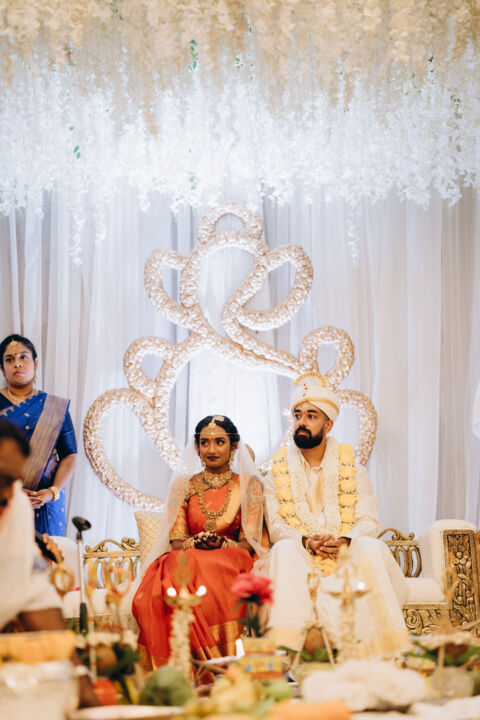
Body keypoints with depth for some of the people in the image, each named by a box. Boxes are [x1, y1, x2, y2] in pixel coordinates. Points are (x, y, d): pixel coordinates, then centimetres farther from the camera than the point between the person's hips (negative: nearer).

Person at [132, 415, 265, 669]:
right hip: (187, 561, 2)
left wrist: (220, 543, -20)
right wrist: (197, 543, -16)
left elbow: (248, 544, 2)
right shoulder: (183, 486, 15)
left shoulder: (249, 485, 9)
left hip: (231, 566, -2)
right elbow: (176, 541, 8)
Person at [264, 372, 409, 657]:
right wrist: (306, 541, -21)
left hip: (346, 558, 0)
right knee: (283, 550, -32)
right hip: (300, 559, 0)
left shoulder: (353, 469, 10)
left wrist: (343, 541, -22)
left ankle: (384, 651, -32)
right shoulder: (279, 469, 10)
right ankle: (285, 651, -41)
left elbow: (369, 521, 0)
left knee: (373, 549, -30)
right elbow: (276, 525, 0)